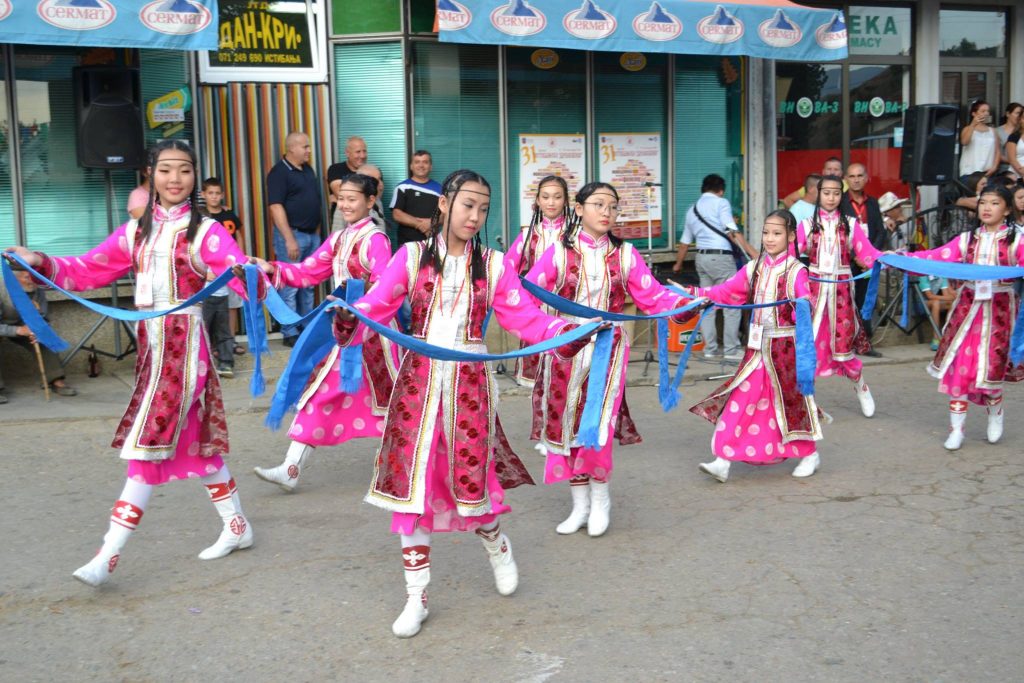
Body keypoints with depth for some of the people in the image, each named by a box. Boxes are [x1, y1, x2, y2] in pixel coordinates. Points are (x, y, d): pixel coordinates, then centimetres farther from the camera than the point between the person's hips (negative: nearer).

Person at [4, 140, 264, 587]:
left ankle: (108, 555, -3)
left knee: (148, 446, -7)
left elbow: (241, 269, -23)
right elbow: (89, 270, 11)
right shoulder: (136, 232, 11)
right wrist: (44, 263, -5)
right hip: (151, 344, 7)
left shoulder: (205, 232, -8)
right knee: (195, 441, 14)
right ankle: (236, 527, 28)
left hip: (183, 345, -7)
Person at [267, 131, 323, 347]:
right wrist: (289, 239, -22)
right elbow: (276, 207, -17)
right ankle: (290, 333, 3)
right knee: (290, 286, -3)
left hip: (312, 234, 8)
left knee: (308, 285, 12)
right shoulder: (279, 172, -11)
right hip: (292, 234, -8)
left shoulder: (308, 170, 14)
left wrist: (317, 231, 16)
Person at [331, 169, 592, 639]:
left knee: (470, 477, 0)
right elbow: (376, 307, -9)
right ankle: (416, 597, 16)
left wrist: (567, 332, -20)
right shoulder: (411, 257, 0)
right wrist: (349, 322, -30)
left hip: (469, 381, 0)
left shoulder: (493, 264, 4)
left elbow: (526, 318, -4)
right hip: (418, 379, 0)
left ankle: (496, 546, 37)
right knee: (411, 482, 2)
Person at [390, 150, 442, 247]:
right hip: (407, 242, -2)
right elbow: (397, 215, -5)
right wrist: (419, 224, -12)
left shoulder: (438, 188, 10)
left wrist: (432, 222, -13)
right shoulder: (403, 187, 2)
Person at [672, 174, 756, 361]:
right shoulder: (721, 203, -3)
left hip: (702, 257, 7)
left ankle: (710, 348, 12)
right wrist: (752, 252, -17)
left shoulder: (692, 209, 18)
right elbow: (732, 232, -14)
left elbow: (685, 241, 25)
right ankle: (732, 349, -1)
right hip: (721, 256, -7)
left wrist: (678, 264, 39)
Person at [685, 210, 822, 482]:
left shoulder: (795, 271, -8)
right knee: (741, 398, -1)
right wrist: (694, 293, 0)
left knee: (791, 398, 7)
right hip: (757, 345, 4)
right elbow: (726, 291, 7)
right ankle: (723, 460, 0)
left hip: (785, 345, -4)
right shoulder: (754, 268, 7)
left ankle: (810, 454, 29)